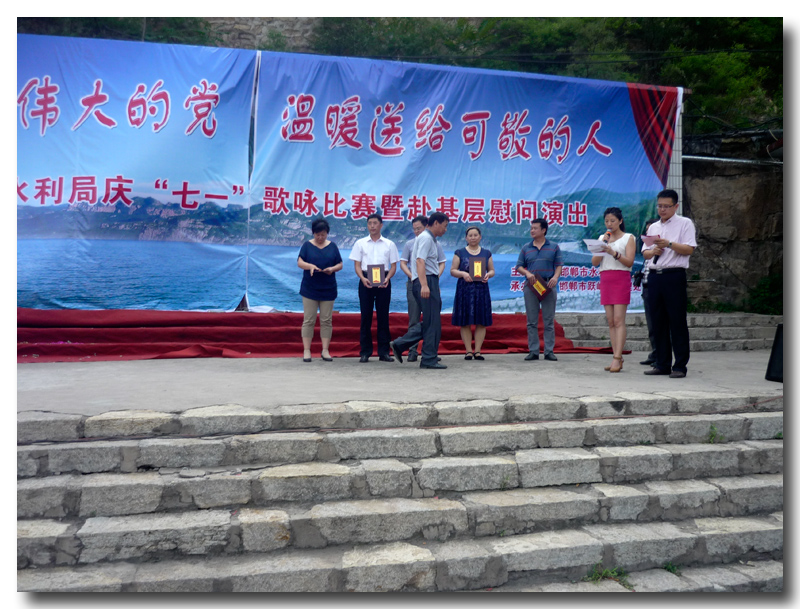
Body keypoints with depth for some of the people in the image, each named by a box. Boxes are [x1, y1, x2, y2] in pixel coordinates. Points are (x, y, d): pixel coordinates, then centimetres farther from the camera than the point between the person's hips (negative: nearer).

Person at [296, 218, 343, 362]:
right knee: (308, 320, -1)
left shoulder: (332, 246, 8)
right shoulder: (307, 245, 4)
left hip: (328, 289, 2)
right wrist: (310, 266, -25)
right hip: (309, 289, -2)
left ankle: (325, 350, 10)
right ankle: (306, 351, 4)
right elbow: (300, 262, -4)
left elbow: (340, 264, 7)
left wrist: (332, 269, -14)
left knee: (326, 320, 3)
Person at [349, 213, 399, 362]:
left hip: (383, 282, 0)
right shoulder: (360, 243, 10)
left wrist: (387, 278, -12)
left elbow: (393, 265, 7)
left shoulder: (389, 244, 10)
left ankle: (383, 351, 7)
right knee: (366, 316, 0)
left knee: (383, 316, 2)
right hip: (366, 281, 0)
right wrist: (363, 278, -14)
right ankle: (365, 352, 4)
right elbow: (357, 264, 5)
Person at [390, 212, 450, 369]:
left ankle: (400, 344, 12)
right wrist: (424, 285, -31)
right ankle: (429, 359, 3)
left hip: (430, 282, 10)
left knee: (430, 322, 12)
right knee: (432, 322, -5)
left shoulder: (430, 238, 22)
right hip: (427, 281, -10)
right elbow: (420, 261, -22)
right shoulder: (426, 238, -10)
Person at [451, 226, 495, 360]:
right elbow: (452, 270, 4)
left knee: (481, 322, -1)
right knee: (465, 322, -3)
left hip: (482, 290, 2)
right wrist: (463, 274, -15)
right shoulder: (459, 253, 8)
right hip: (464, 290, -2)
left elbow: (492, 270, 14)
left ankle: (477, 351, 6)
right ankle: (468, 350, 5)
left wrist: (488, 275, -9)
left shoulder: (486, 253, 13)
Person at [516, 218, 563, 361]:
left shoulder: (554, 247, 8)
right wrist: (527, 273, -11)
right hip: (530, 285, 1)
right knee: (532, 321, 3)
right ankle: (533, 351, 7)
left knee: (549, 321, 1)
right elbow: (519, 266, 9)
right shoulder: (526, 248, 11)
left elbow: (559, 265, 5)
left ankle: (549, 351, 6)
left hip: (548, 285, -1)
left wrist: (555, 277, -13)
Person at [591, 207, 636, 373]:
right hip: (605, 279, 5)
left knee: (618, 320, -12)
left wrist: (613, 252, -20)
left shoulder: (628, 238, 5)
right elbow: (594, 262, 7)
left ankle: (617, 358, -15)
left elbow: (629, 262, -7)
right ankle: (617, 358, 4)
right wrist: (603, 245, -4)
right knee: (610, 321, 2)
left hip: (621, 279, -5)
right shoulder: (602, 238, 17)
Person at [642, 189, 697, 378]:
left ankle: (679, 366, 0)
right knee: (658, 322, 7)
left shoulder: (685, 223, 3)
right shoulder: (653, 227, 21)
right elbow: (644, 253, 19)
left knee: (677, 322, -5)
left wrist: (669, 244, -19)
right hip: (654, 276, 6)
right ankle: (662, 364, 14)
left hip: (674, 276, -6)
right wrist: (653, 251, -2)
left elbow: (689, 249, -7)